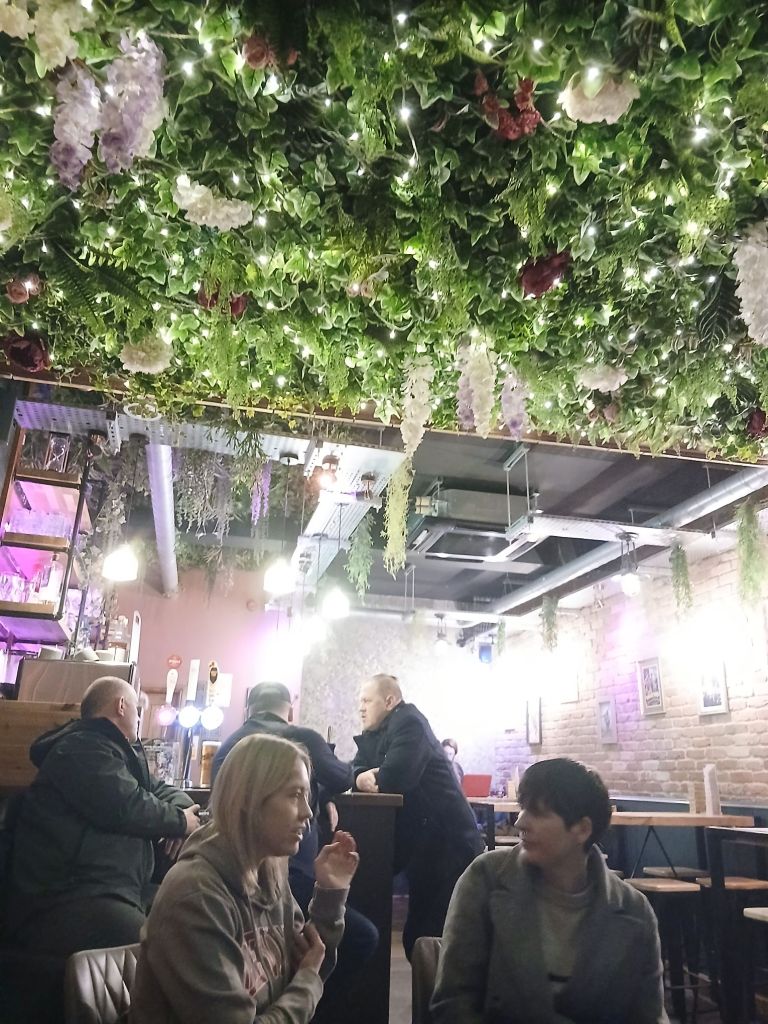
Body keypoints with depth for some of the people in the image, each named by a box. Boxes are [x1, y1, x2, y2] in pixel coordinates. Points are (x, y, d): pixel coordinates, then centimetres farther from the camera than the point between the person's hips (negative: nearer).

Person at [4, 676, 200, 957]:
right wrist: (179, 821, -2)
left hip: (114, 893, 10)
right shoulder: (84, 747, -7)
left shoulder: (123, 753, 24)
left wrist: (181, 809, 4)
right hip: (65, 905, -10)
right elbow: (127, 807, -20)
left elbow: (161, 790, 28)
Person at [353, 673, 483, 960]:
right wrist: (361, 778, -18)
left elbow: (395, 777, -28)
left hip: (447, 842, -9)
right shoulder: (374, 733, 13)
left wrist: (368, 779, -7)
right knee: (420, 928, 14)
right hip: (420, 841, 9)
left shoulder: (409, 722, -16)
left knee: (436, 930, -3)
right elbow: (356, 771, 6)